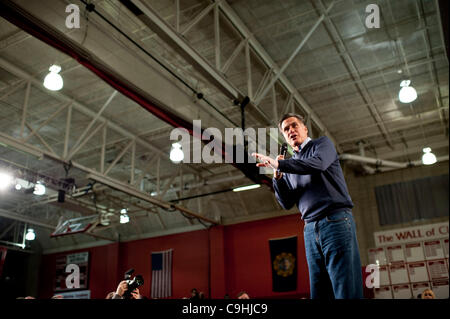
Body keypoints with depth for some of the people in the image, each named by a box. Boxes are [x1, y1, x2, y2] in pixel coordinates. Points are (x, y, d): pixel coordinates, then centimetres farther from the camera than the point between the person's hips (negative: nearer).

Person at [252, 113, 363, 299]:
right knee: (319, 293, 3)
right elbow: (287, 203, 16)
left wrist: (278, 163, -16)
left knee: (347, 291, -11)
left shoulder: (322, 144, 9)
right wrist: (277, 175, 0)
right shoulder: (290, 167, 22)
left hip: (336, 221, -5)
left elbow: (318, 164, -15)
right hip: (310, 230, 5)